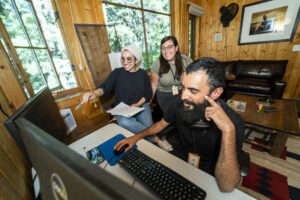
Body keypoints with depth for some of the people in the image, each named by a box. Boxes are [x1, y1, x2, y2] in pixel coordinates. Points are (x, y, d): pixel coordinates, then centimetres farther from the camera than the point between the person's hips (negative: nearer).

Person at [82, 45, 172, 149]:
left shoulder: (143, 74, 6)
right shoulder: (117, 73, 2)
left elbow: (148, 94, 6)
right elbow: (105, 86, -10)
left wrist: (137, 104, -11)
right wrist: (95, 93, -34)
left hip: (141, 105, 1)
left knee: (148, 127, -26)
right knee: (124, 122, -33)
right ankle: (156, 139, -20)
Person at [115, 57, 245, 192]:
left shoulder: (233, 122, -26)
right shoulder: (181, 105, -16)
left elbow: (226, 187, -30)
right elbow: (161, 124, 4)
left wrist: (228, 130, -40)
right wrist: (137, 137, -3)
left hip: (208, 173, -2)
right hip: (181, 156, 3)